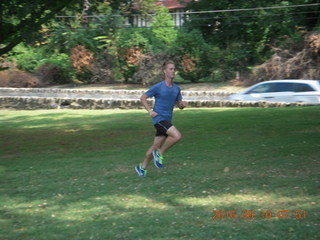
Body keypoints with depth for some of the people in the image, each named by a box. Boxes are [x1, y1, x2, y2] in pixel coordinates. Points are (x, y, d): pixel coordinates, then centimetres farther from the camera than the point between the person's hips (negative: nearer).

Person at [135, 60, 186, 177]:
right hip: (159, 118, -6)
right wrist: (150, 111, -10)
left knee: (155, 146, 9)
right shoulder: (158, 87, -8)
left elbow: (180, 105, 16)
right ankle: (160, 153, -4)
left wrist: (182, 104, -8)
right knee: (177, 136, -24)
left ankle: (142, 167, 24)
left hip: (167, 121, 6)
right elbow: (143, 98, 1)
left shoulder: (176, 88, 8)